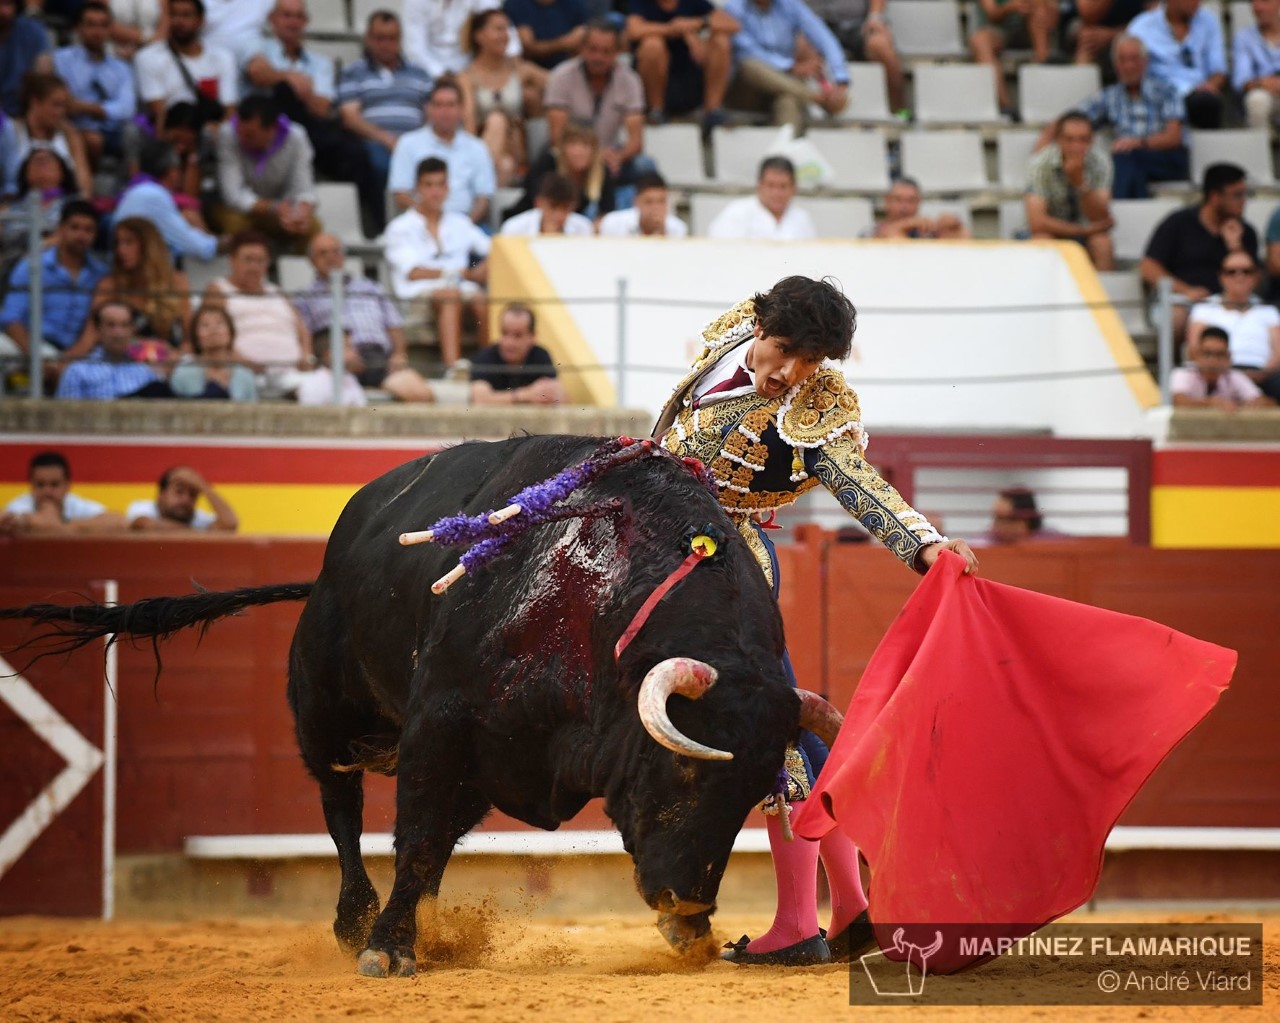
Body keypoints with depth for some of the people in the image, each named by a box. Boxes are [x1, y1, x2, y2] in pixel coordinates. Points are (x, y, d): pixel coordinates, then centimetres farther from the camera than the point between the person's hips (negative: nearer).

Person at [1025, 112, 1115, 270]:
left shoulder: (1100, 163, -13)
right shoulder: (1041, 163, -18)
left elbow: (1100, 218, -19)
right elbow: (1037, 222, -25)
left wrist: (1079, 181, -33)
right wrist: (1086, 230, -22)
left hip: (1089, 233, 1)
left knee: (1103, 244, -30)